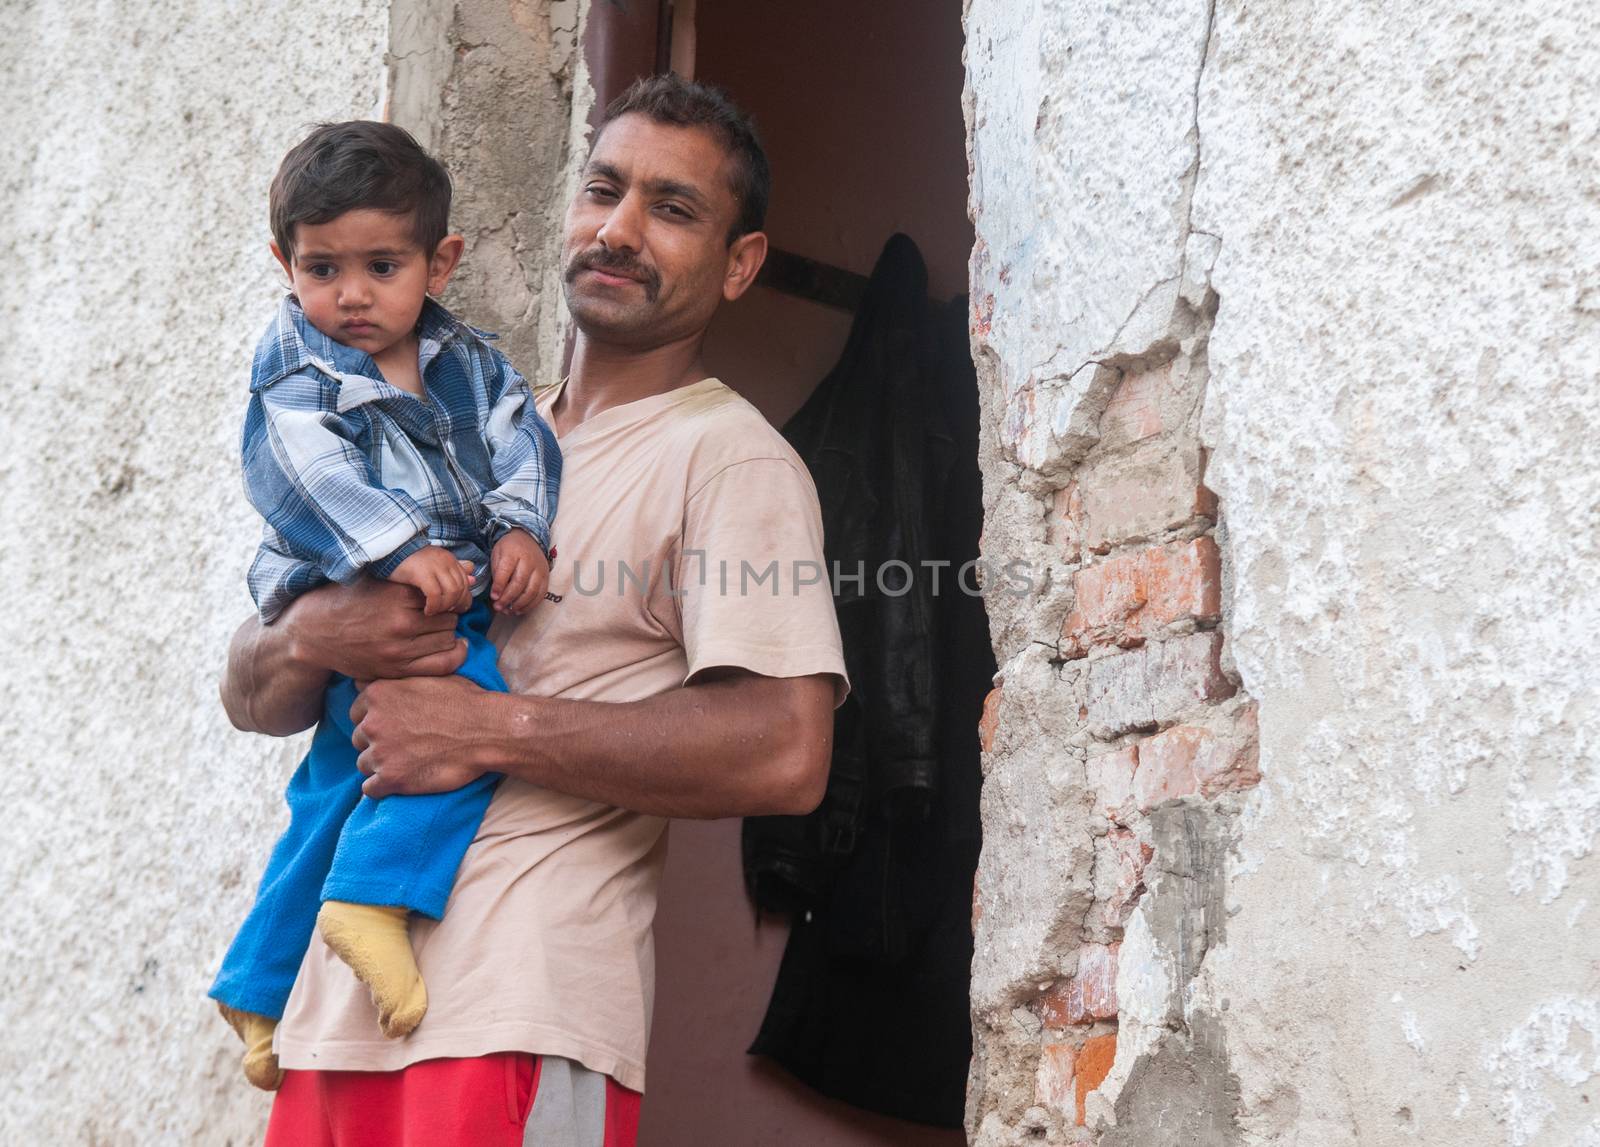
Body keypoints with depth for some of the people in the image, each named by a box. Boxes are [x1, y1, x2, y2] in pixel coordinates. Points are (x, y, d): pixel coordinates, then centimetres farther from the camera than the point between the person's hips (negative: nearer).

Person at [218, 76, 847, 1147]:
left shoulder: (729, 455, -4)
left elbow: (787, 752, -20)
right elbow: (251, 695, 17)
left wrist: (490, 727, -17)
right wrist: (310, 635, -8)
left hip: (520, 1019, -6)